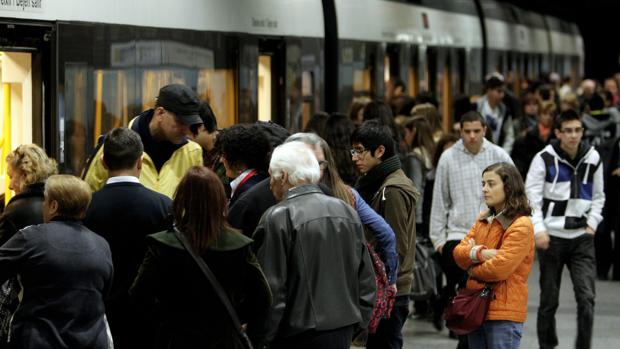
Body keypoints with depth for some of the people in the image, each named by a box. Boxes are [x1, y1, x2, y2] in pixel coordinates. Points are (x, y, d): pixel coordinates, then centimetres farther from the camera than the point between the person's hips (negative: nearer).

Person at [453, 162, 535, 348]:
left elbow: (500, 268, -21)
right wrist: (480, 254, -16)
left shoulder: (521, 226, -12)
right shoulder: (484, 220, 14)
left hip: (504, 314, -8)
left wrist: (472, 270, -3)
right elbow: (459, 252, 5)